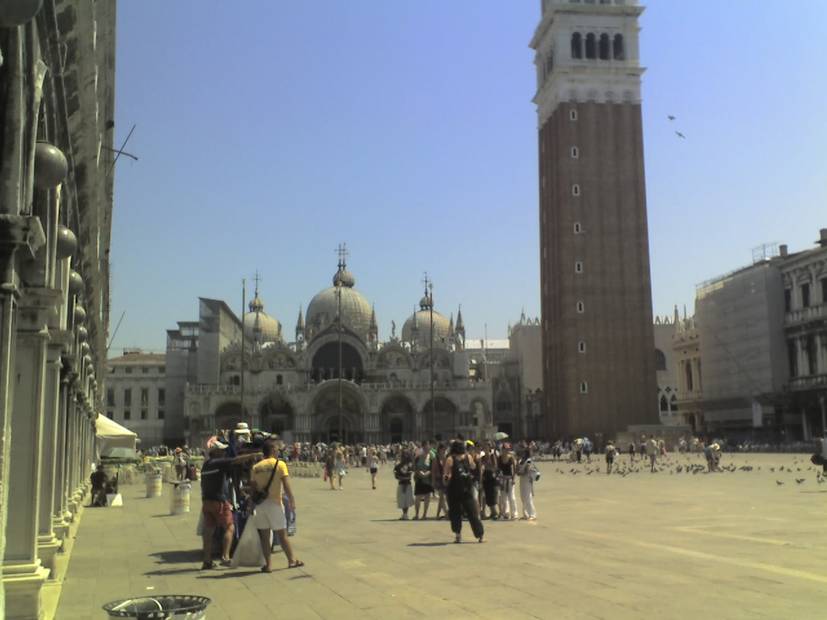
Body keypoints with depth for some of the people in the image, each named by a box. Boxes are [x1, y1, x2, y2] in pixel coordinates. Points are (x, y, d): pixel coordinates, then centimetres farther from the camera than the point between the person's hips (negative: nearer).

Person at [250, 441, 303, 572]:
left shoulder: (256, 467, 5)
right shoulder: (280, 464, -6)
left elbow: (252, 486, 5)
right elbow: (286, 485, -12)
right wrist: (292, 501, -7)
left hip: (260, 504, 3)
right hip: (274, 502, -3)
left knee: (264, 536, 8)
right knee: (282, 534, 8)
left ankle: (268, 565, 9)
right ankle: (292, 560, 17)